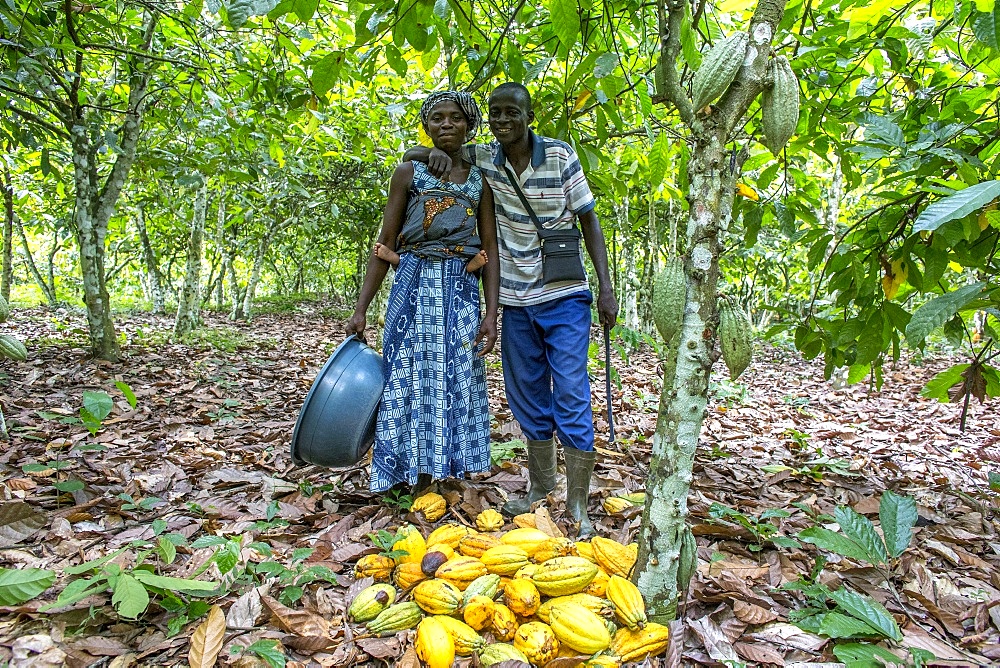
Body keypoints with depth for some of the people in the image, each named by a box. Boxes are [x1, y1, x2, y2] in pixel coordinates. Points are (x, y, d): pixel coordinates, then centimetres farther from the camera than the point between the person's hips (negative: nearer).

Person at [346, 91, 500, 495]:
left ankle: (427, 483, 13)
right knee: (410, 381, -1)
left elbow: (490, 249, 6)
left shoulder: (481, 180, 11)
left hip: (462, 291, 2)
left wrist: (491, 313, -5)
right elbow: (385, 245, 5)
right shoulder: (409, 173, 7)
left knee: (456, 385, 1)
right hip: (415, 285, -1)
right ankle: (409, 485, 9)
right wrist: (361, 309, -1)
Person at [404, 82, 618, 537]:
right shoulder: (481, 158, 2)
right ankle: (540, 486, 28)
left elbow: (589, 220, -3)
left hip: (564, 298, -4)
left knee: (572, 399, -5)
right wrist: (436, 153, -14)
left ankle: (578, 504, 3)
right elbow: (411, 155, 10)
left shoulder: (560, 155, -7)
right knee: (526, 397, 12)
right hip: (516, 300, 4)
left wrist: (606, 287, -11)